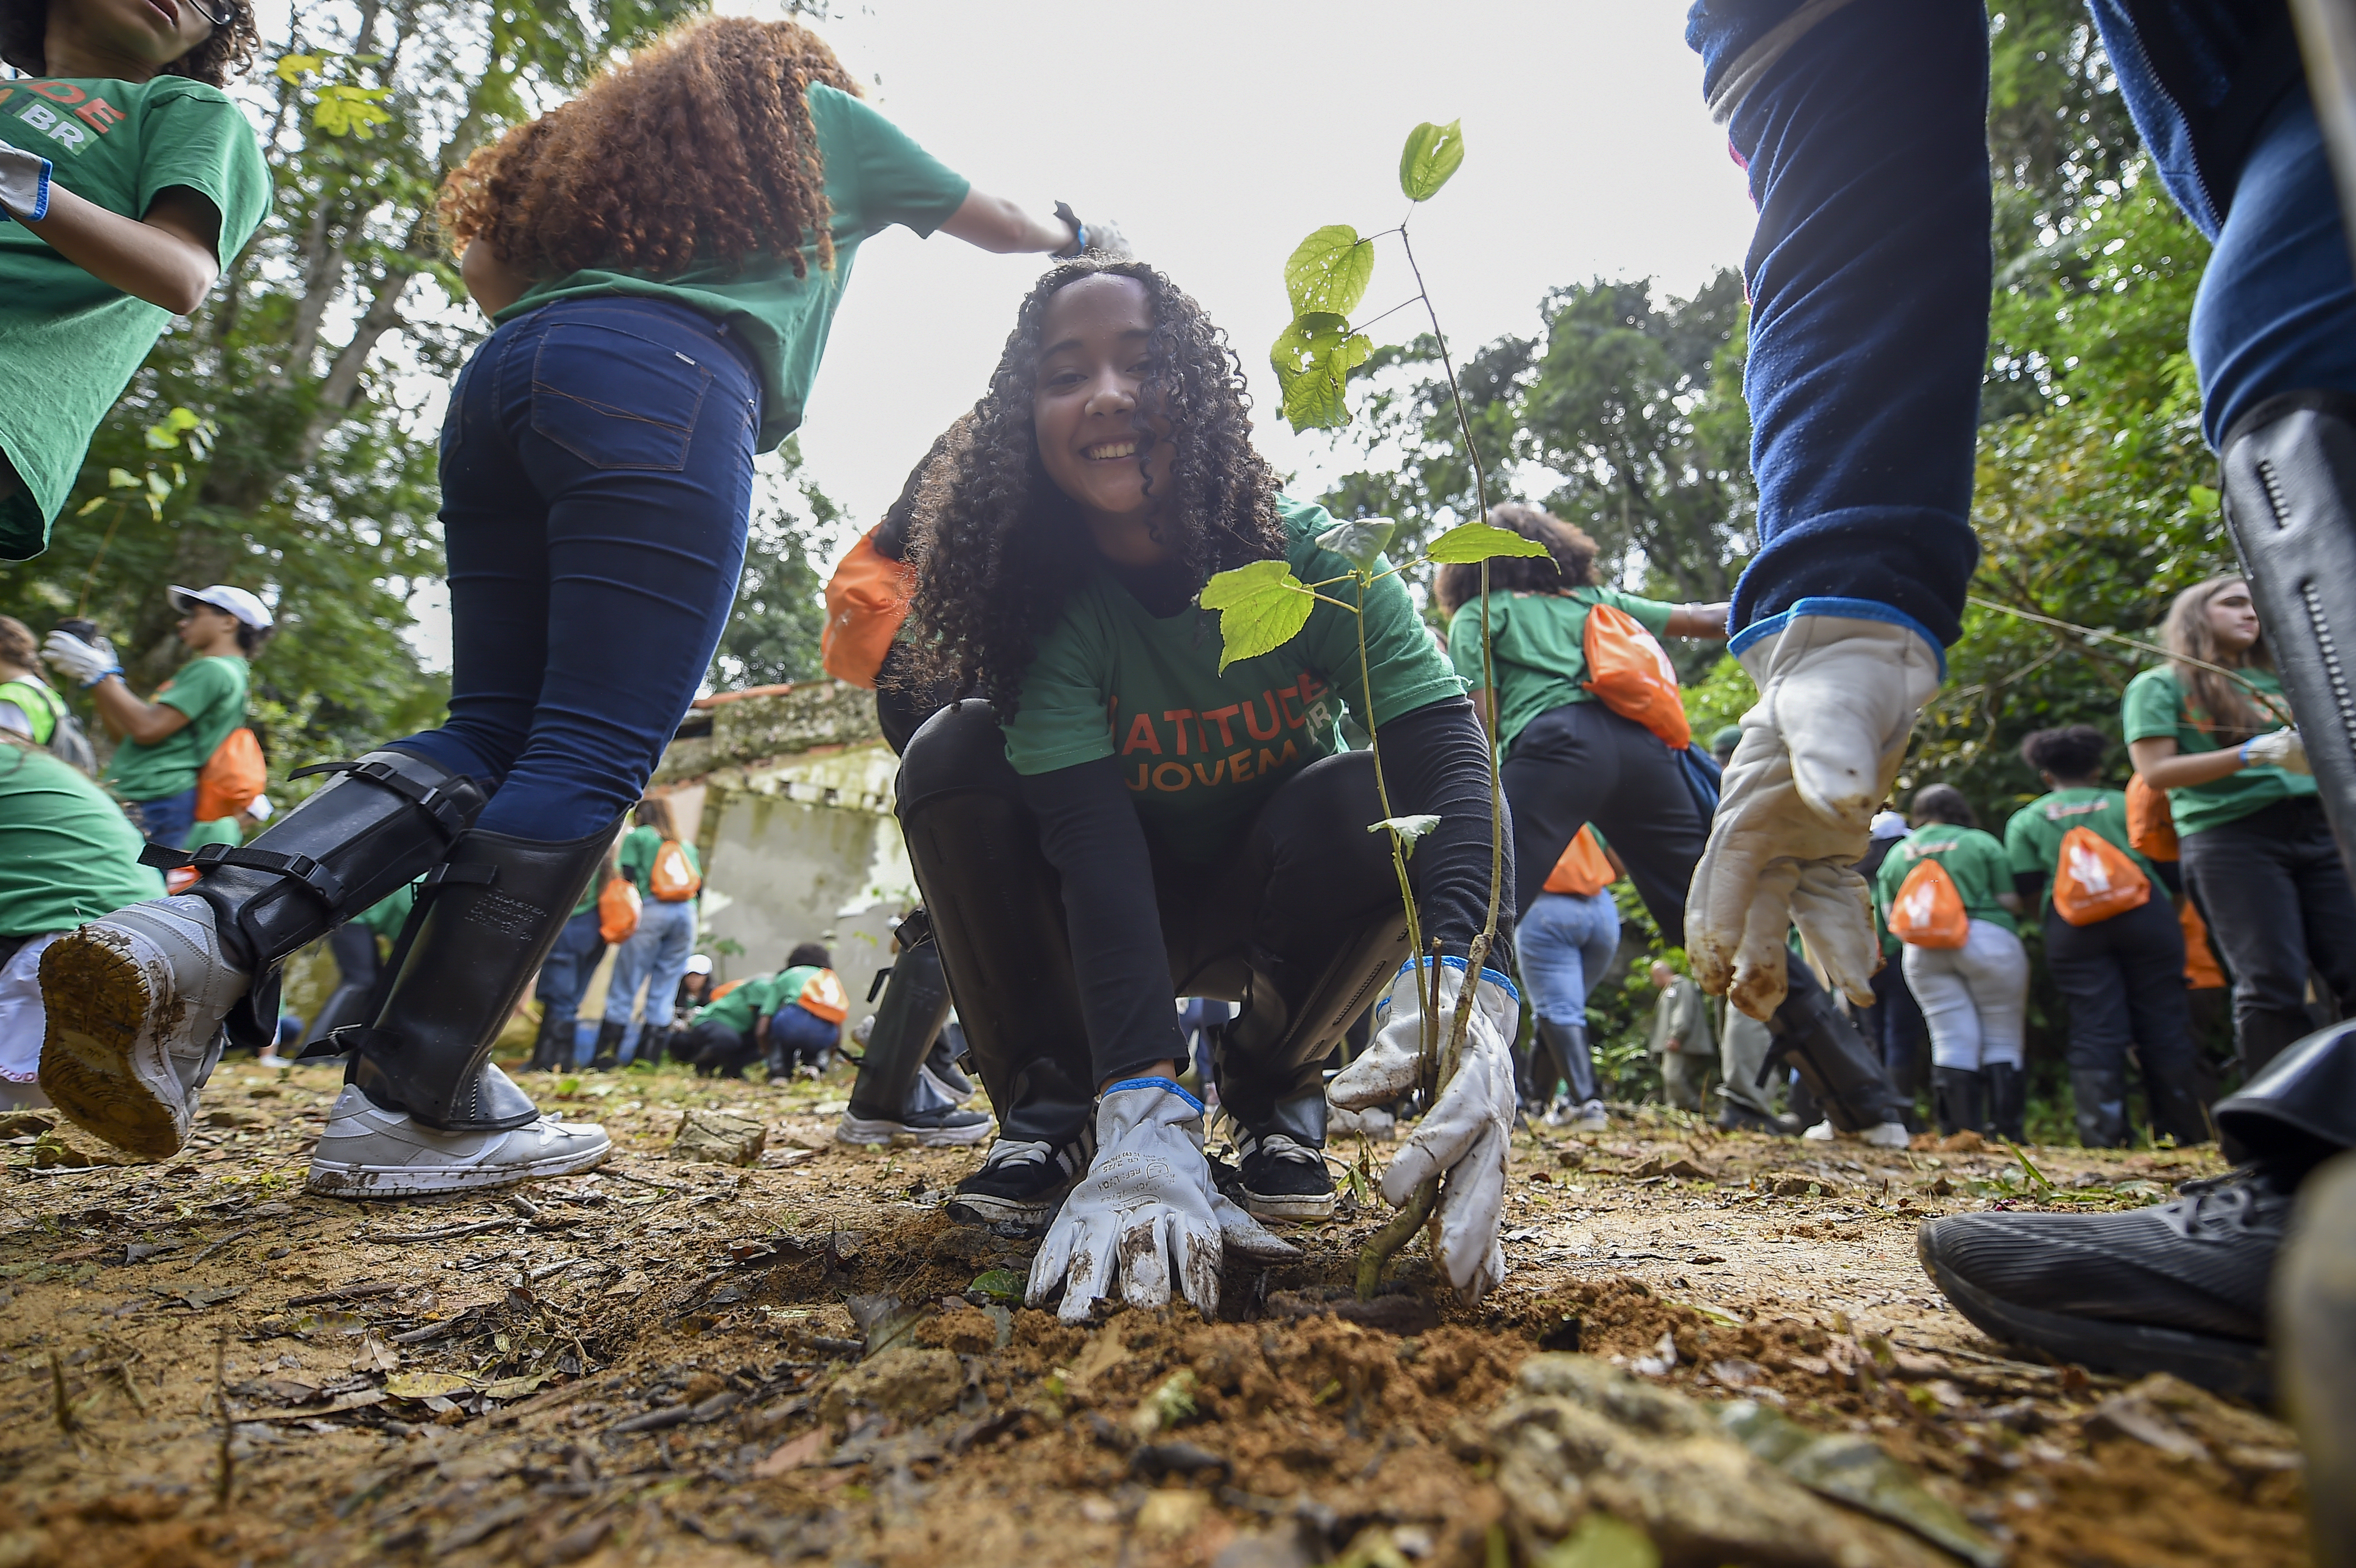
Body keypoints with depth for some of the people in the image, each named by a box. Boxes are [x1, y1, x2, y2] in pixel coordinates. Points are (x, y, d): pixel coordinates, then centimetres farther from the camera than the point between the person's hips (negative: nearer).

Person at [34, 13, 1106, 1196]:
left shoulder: (616, 125, 37)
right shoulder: (820, 112, 25)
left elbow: (487, 265, 25)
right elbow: (1005, 224, 35)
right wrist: (1076, 234, 55)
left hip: (501, 380, 7)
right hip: (666, 385, -7)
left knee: (490, 735, 7)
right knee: (591, 757, -9)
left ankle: (201, 937, -13)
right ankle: (408, 1109, -8)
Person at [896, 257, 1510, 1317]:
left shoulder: (1308, 554, -21)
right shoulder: (1047, 600, -22)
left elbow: (1446, 743, -34)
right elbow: (1092, 842, -34)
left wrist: (1465, 990, -53)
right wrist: (1144, 1119, -48)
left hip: (1269, 902, 0)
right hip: (1101, 917, 0)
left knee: (1375, 800, -31)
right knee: (954, 757, -25)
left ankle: (1274, 1086, -5)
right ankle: (1050, 1102, -8)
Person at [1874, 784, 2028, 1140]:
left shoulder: (1896, 853, 12)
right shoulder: (1981, 843, 4)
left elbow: (1890, 917, 9)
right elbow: (2010, 901, 0)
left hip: (1923, 953, 3)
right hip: (1988, 940, -3)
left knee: (1952, 1044, 3)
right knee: (2003, 1041, 6)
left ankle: (1961, 1131, -1)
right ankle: (2008, 1130, 4)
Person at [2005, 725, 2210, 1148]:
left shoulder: (2025, 821, 11)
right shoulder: (2126, 804, 15)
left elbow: (2030, 892, 3)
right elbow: (2161, 863, 11)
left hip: (2072, 929, -1)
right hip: (2147, 917, 1)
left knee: (2094, 1031, -1)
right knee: (2164, 1025, 5)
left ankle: (2105, 1134, -5)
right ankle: (2182, 1129, 9)